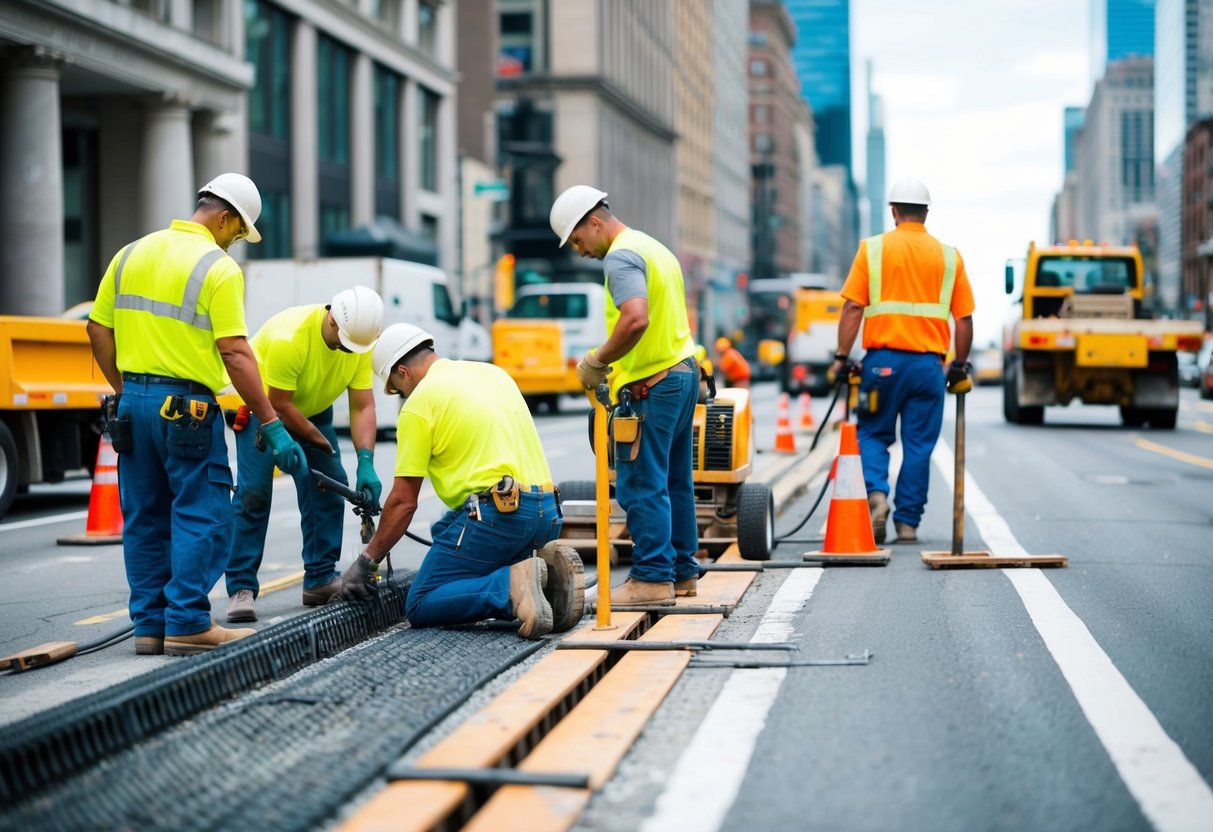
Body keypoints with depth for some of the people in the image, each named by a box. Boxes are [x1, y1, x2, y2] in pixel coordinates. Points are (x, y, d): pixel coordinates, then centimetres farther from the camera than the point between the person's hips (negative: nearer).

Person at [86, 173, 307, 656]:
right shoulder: (219, 269, -10)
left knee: (145, 519, 12)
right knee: (202, 516, 0)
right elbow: (235, 354, -16)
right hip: (186, 407, -7)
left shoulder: (131, 254, 10)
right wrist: (272, 425, -14)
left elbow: (99, 330, 12)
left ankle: (150, 625, 16)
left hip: (133, 399, 7)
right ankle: (188, 625, -2)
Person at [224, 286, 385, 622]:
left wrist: (366, 462, -29)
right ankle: (241, 588, -13)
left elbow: (363, 407, -17)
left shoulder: (361, 341, -20)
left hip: (313, 408, 6)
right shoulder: (290, 337, -37)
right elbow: (280, 404, -27)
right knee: (254, 491, -15)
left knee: (330, 487, -1)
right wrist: (320, 441, -14)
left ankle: (321, 580, 8)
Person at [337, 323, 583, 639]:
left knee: (421, 607, 3)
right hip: (548, 511, 8)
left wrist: (366, 561, 9)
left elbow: (403, 502, -2)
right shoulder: (494, 372, 19)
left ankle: (511, 586, -21)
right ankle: (544, 571, 5)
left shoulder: (418, 403, -2)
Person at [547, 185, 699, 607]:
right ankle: (681, 572, 20)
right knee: (673, 481, 14)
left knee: (642, 484, -6)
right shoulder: (654, 247, 19)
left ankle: (652, 579, -5)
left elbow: (636, 319, -28)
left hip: (651, 385, -10)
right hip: (682, 370, 10)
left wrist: (597, 361, -16)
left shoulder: (621, 256, -13)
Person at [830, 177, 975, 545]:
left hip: (883, 359, -1)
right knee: (919, 445, 7)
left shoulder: (873, 249, 1)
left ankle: (876, 493, -11)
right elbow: (964, 319, 5)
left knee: (873, 434, 13)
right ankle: (907, 522, 9)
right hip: (928, 363, 1)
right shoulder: (949, 256, 6)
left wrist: (842, 357, 0)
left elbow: (853, 308, -5)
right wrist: (960, 366, 15)